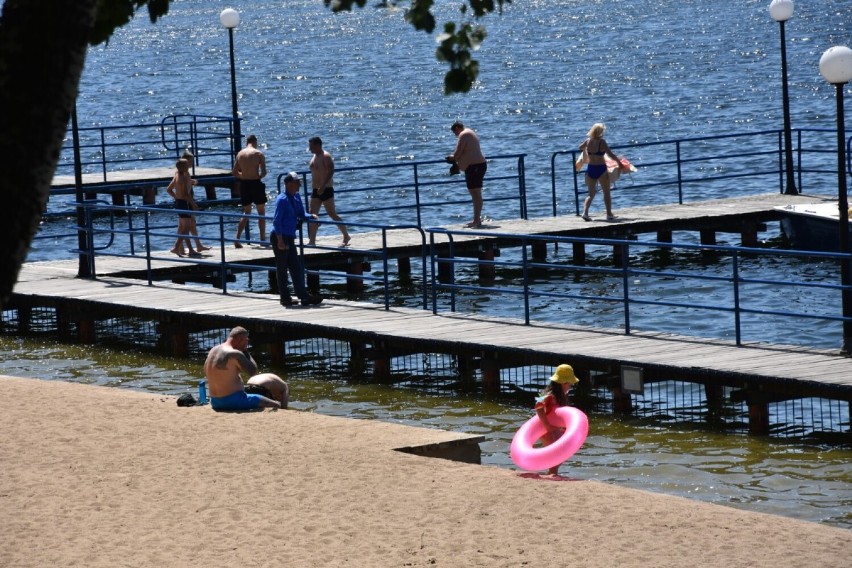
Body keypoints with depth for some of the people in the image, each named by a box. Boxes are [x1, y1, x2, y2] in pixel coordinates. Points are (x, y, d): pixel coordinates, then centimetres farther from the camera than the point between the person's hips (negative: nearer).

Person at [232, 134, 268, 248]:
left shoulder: (240, 154, 5)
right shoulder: (259, 154, -6)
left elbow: (234, 172, 6)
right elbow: (264, 172, -10)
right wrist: (258, 177, 9)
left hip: (244, 184, 4)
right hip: (256, 183, -4)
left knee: (246, 213, 15)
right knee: (261, 212, 10)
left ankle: (237, 239, 3)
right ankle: (263, 238, 9)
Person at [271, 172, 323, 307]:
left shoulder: (296, 197, 9)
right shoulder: (282, 200, -16)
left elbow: (301, 215, 19)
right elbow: (277, 221, -19)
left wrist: (311, 216, -2)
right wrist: (280, 241, -22)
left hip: (289, 238, 9)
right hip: (280, 237, -9)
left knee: (296, 268, 7)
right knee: (282, 268, 1)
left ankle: (303, 296, 8)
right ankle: (285, 297, 9)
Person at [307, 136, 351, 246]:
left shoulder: (325, 156, -13)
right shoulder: (314, 156, 14)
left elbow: (331, 171, -23)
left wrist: (322, 186, -29)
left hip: (326, 190, -9)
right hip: (316, 191, 9)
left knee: (332, 214, -4)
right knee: (312, 215, 1)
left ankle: (346, 236, 8)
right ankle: (312, 241, 1)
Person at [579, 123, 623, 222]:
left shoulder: (588, 141, 1)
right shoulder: (602, 142, -13)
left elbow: (581, 147, 22)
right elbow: (610, 154, -15)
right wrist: (618, 161, -1)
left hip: (590, 169, 4)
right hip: (601, 169, -4)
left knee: (591, 193, 10)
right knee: (606, 192, 11)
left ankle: (585, 212, -9)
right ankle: (609, 214, 13)